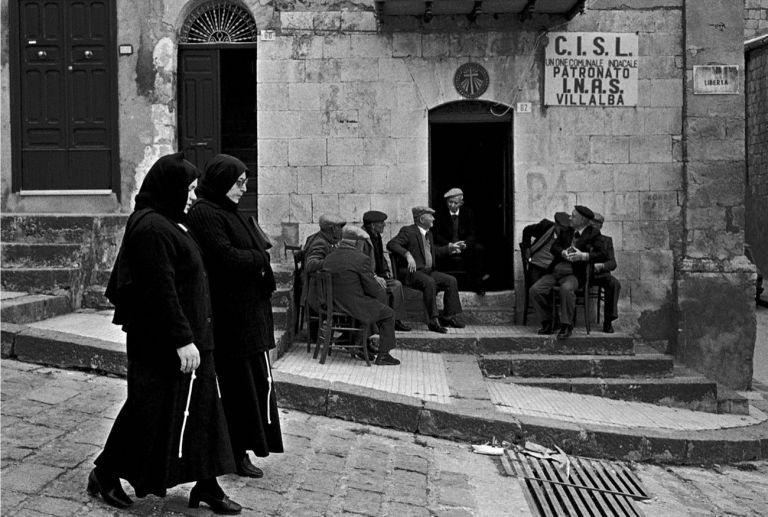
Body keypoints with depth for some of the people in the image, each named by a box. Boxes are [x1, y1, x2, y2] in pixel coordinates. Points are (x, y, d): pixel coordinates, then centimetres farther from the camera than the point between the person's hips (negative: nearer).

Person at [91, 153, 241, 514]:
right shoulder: (152, 227, -19)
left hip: (190, 333, 10)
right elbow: (161, 290, -24)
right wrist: (182, 339, -25)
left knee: (199, 408, 11)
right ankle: (105, 475, 19)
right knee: (151, 408, 2)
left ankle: (206, 485, 19)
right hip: (161, 341, -10)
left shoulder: (164, 223, 13)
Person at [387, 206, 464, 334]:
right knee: (429, 282, -35)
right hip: (412, 272, -9)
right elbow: (391, 244, -21)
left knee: (451, 280, -7)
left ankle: (448, 317, -3)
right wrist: (407, 255, -34)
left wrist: (449, 248, 23)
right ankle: (433, 321, -35)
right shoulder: (408, 231, -8)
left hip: (428, 271, 9)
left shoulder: (428, 234, 20)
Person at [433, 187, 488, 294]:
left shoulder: (468, 212, 4)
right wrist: (449, 245, -23)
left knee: (479, 249, -27)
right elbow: (437, 235, -4)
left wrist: (464, 244, -22)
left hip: (465, 247, 2)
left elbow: (472, 234, 0)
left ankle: (477, 283, -17)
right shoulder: (440, 214, -1)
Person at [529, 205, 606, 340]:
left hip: (573, 274, -5)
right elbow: (553, 247, 13)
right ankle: (547, 323, 0)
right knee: (534, 290, -15)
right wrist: (563, 253, -9)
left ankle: (566, 326, -23)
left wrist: (583, 256, -19)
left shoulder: (593, 234, 4)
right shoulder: (567, 231, 19)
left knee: (566, 289, -38)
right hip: (555, 271, 6)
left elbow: (601, 255, -6)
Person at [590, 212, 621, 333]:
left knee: (615, 283, -31)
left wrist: (600, 266, -17)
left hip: (599, 274, 1)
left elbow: (612, 263, 6)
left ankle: (608, 321, -25)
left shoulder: (606, 240, 16)